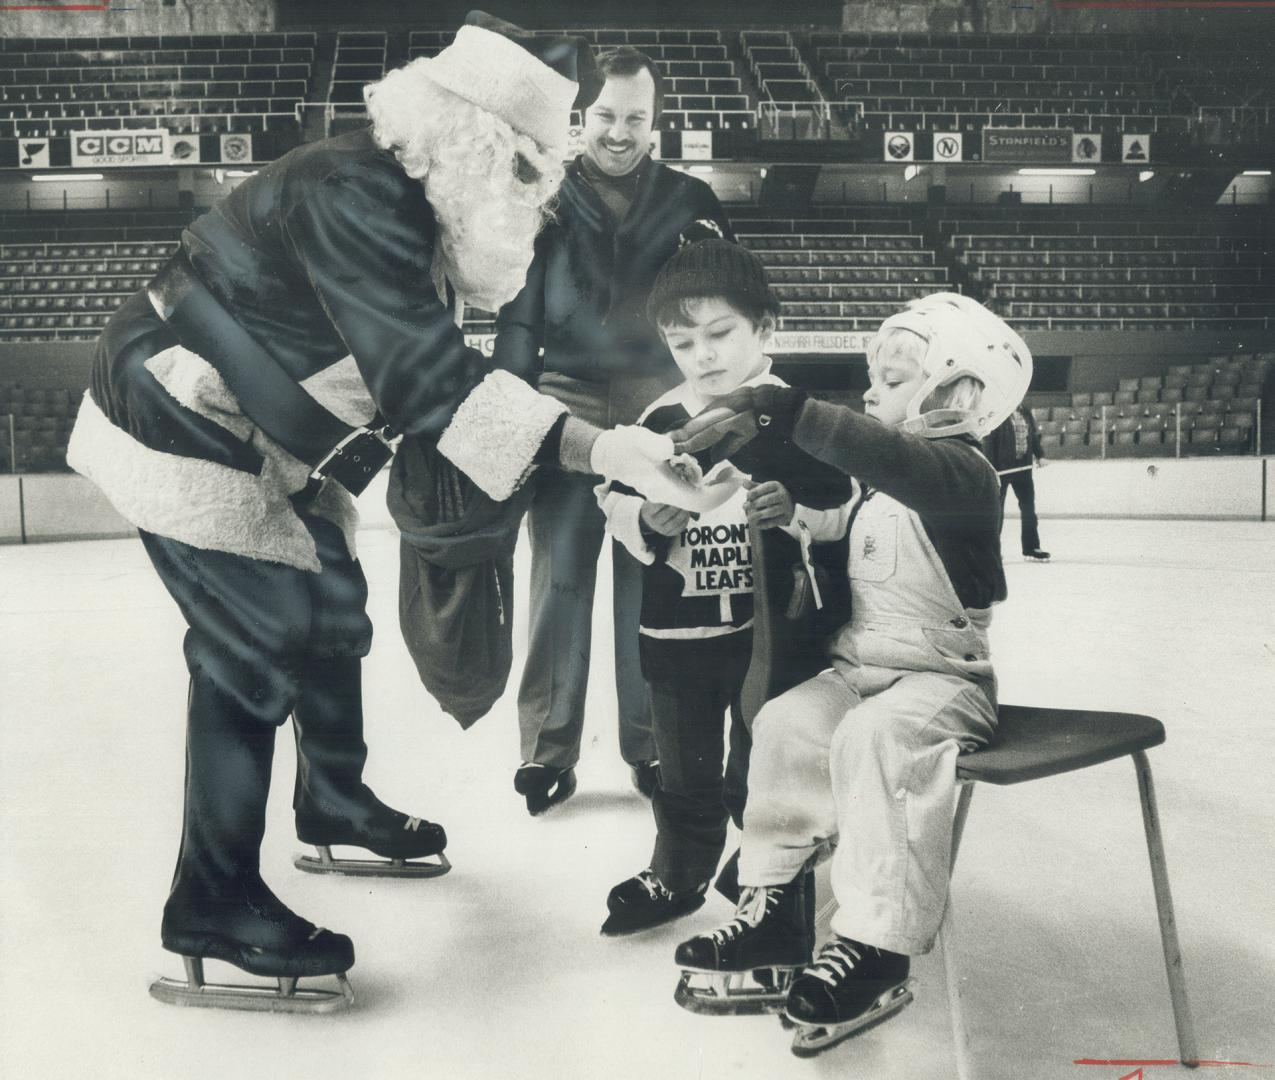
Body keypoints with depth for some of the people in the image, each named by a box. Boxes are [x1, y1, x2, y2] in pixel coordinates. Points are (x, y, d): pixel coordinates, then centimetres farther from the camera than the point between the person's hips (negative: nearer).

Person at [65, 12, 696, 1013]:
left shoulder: (414, 193, 1)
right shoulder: (355, 195, -30)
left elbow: (427, 361, 6)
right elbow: (429, 381, -38)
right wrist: (597, 449, -42)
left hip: (268, 439, 9)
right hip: (180, 432, -9)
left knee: (331, 604, 17)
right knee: (260, 641, -8)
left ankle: (335, 800, 40)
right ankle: (214, 905, 5)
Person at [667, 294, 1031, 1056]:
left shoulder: (960, 471, -14)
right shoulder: (876, 486, 15)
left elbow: (887, 458, -36)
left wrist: (782, 414, -44)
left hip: (945, 674, -8)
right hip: (860, 664, 8)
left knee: (874, 736, -33)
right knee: (787, 723, -14)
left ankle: (876, 949, -25)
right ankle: (776, 912, -4)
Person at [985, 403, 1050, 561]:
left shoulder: (1026, 413, 10)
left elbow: (1034, 436, 16)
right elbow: (990, 441, -13)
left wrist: (1040, 455, 1)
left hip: (1023, 466, 6)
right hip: (1002, 468, -6)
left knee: (1028, 507, 9)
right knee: (997, 508, 3)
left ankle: (1031, 548, 19)